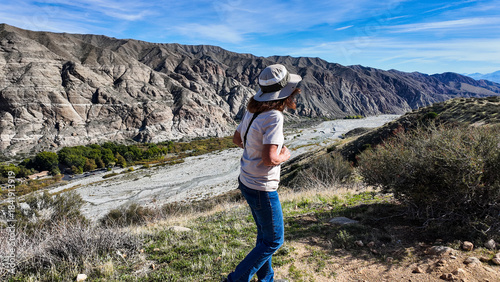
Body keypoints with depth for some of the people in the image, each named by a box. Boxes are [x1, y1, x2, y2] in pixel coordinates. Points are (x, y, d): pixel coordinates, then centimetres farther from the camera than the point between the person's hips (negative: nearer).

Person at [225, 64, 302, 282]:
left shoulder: (253, 110, 2)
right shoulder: (274, 117, -25)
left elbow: (237, 139, 14)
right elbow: (269, 159, -31)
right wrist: (284, 156, -11)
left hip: (247, 180, 9)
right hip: (262, 189, -9)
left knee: (265, 234, 24)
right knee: (273, 241, 11)